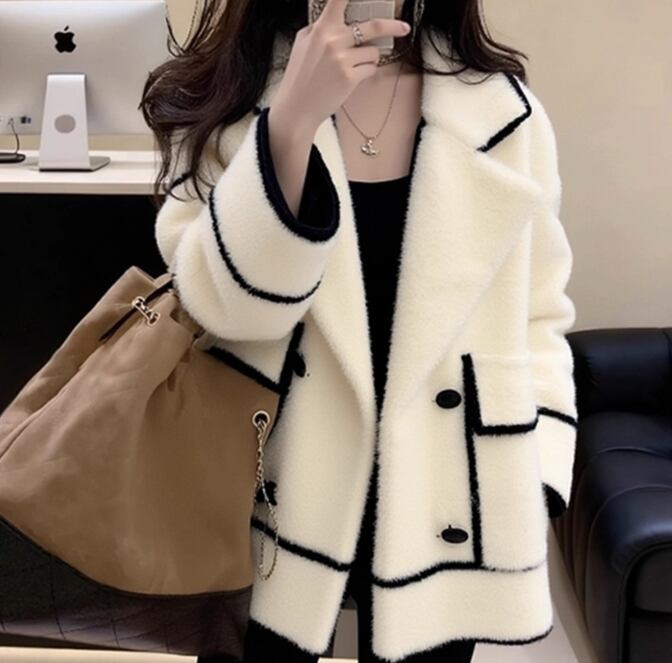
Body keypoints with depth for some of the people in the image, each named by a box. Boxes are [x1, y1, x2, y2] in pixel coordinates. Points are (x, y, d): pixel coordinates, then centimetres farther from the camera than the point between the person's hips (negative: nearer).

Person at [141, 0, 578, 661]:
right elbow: (227, 303, -18)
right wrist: (293, 117, -27)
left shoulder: (504, 115, -2)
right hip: (274, 500, -1)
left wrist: (536, 481, -1)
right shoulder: (224, 97, -5)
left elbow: (535, 318, 5)